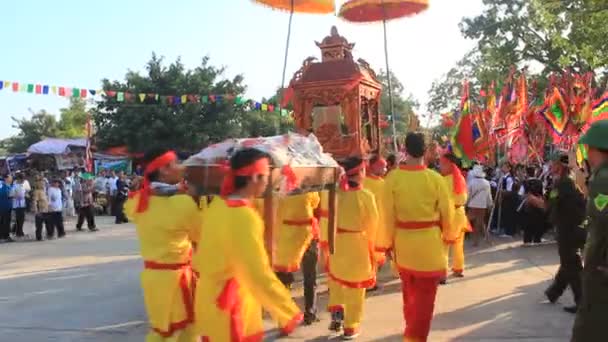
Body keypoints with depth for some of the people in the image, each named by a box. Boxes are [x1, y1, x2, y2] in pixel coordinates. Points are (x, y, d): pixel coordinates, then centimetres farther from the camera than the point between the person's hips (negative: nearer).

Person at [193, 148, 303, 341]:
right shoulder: (245, 217, -26)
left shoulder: (218, 204, 0)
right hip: (229, 306, -8)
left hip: (211, 298, 8)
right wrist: (290, 313, -21)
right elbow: (260, 274, -27)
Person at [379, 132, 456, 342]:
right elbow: (447, 212, -4)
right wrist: (449, 235, 14)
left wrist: (388, 241, 6)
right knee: (425, 293, 9)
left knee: (409, 289, 24)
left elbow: (389, 215, -7)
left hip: (403, 240, 3)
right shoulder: (435, 178, -13)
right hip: (429, 241, -3)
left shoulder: (393, 177, -11)